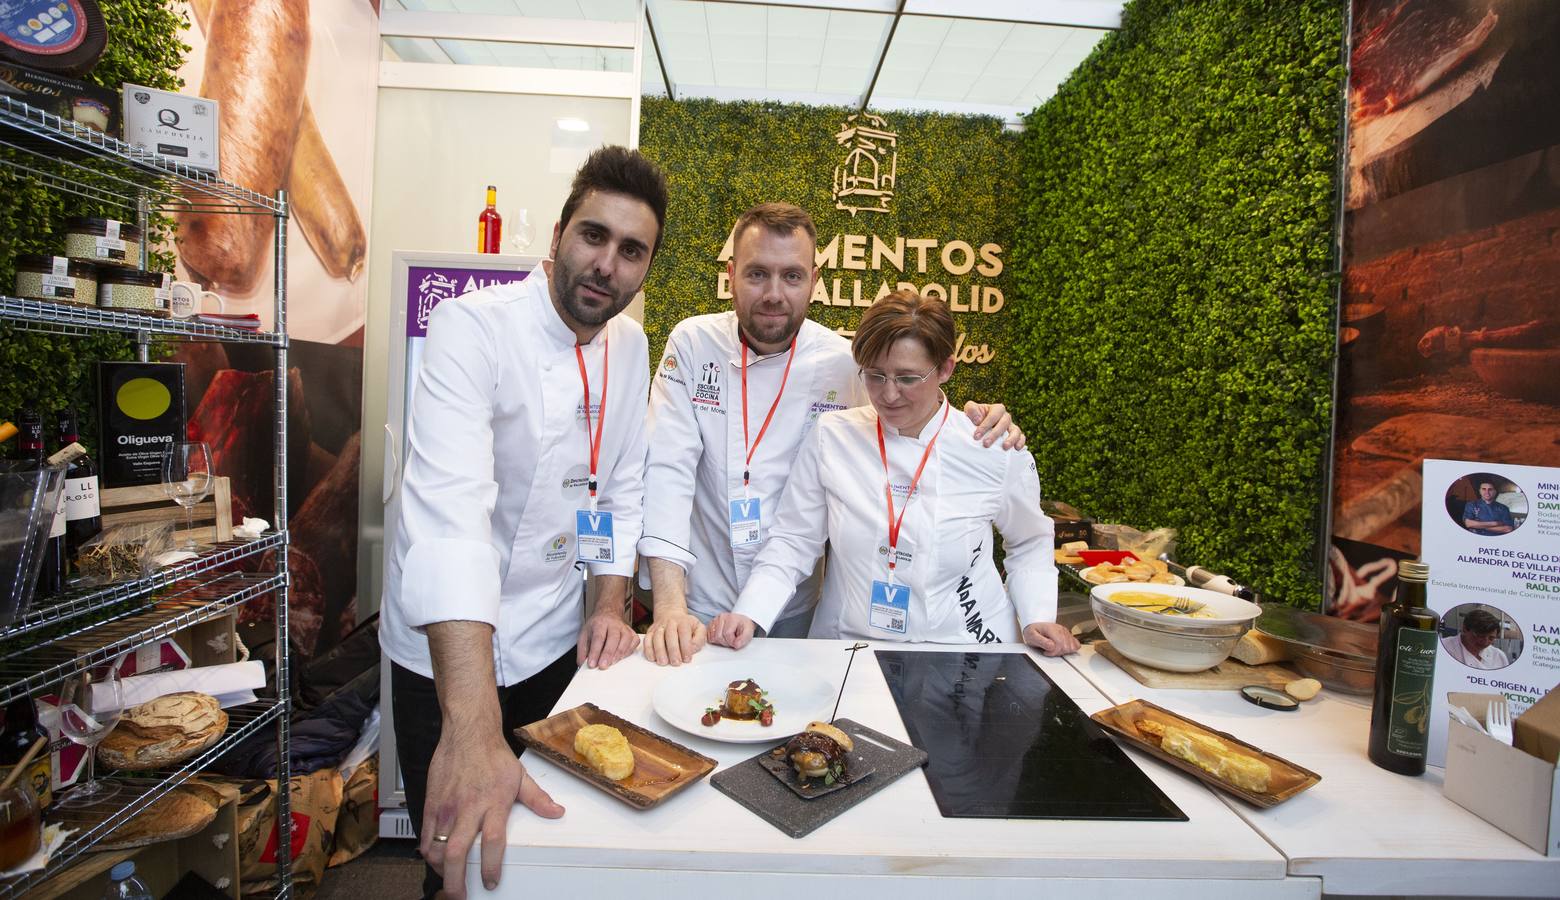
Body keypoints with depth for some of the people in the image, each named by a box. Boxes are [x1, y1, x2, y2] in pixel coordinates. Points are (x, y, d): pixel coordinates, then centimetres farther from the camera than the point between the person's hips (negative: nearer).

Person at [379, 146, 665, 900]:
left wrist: (610, 603, -7)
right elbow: (449, 508, -38)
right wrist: (472, 728, -46)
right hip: (446, 651, -5)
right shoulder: (474, 327, -24)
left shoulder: (629, 346, -2)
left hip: (555, 640, 6)